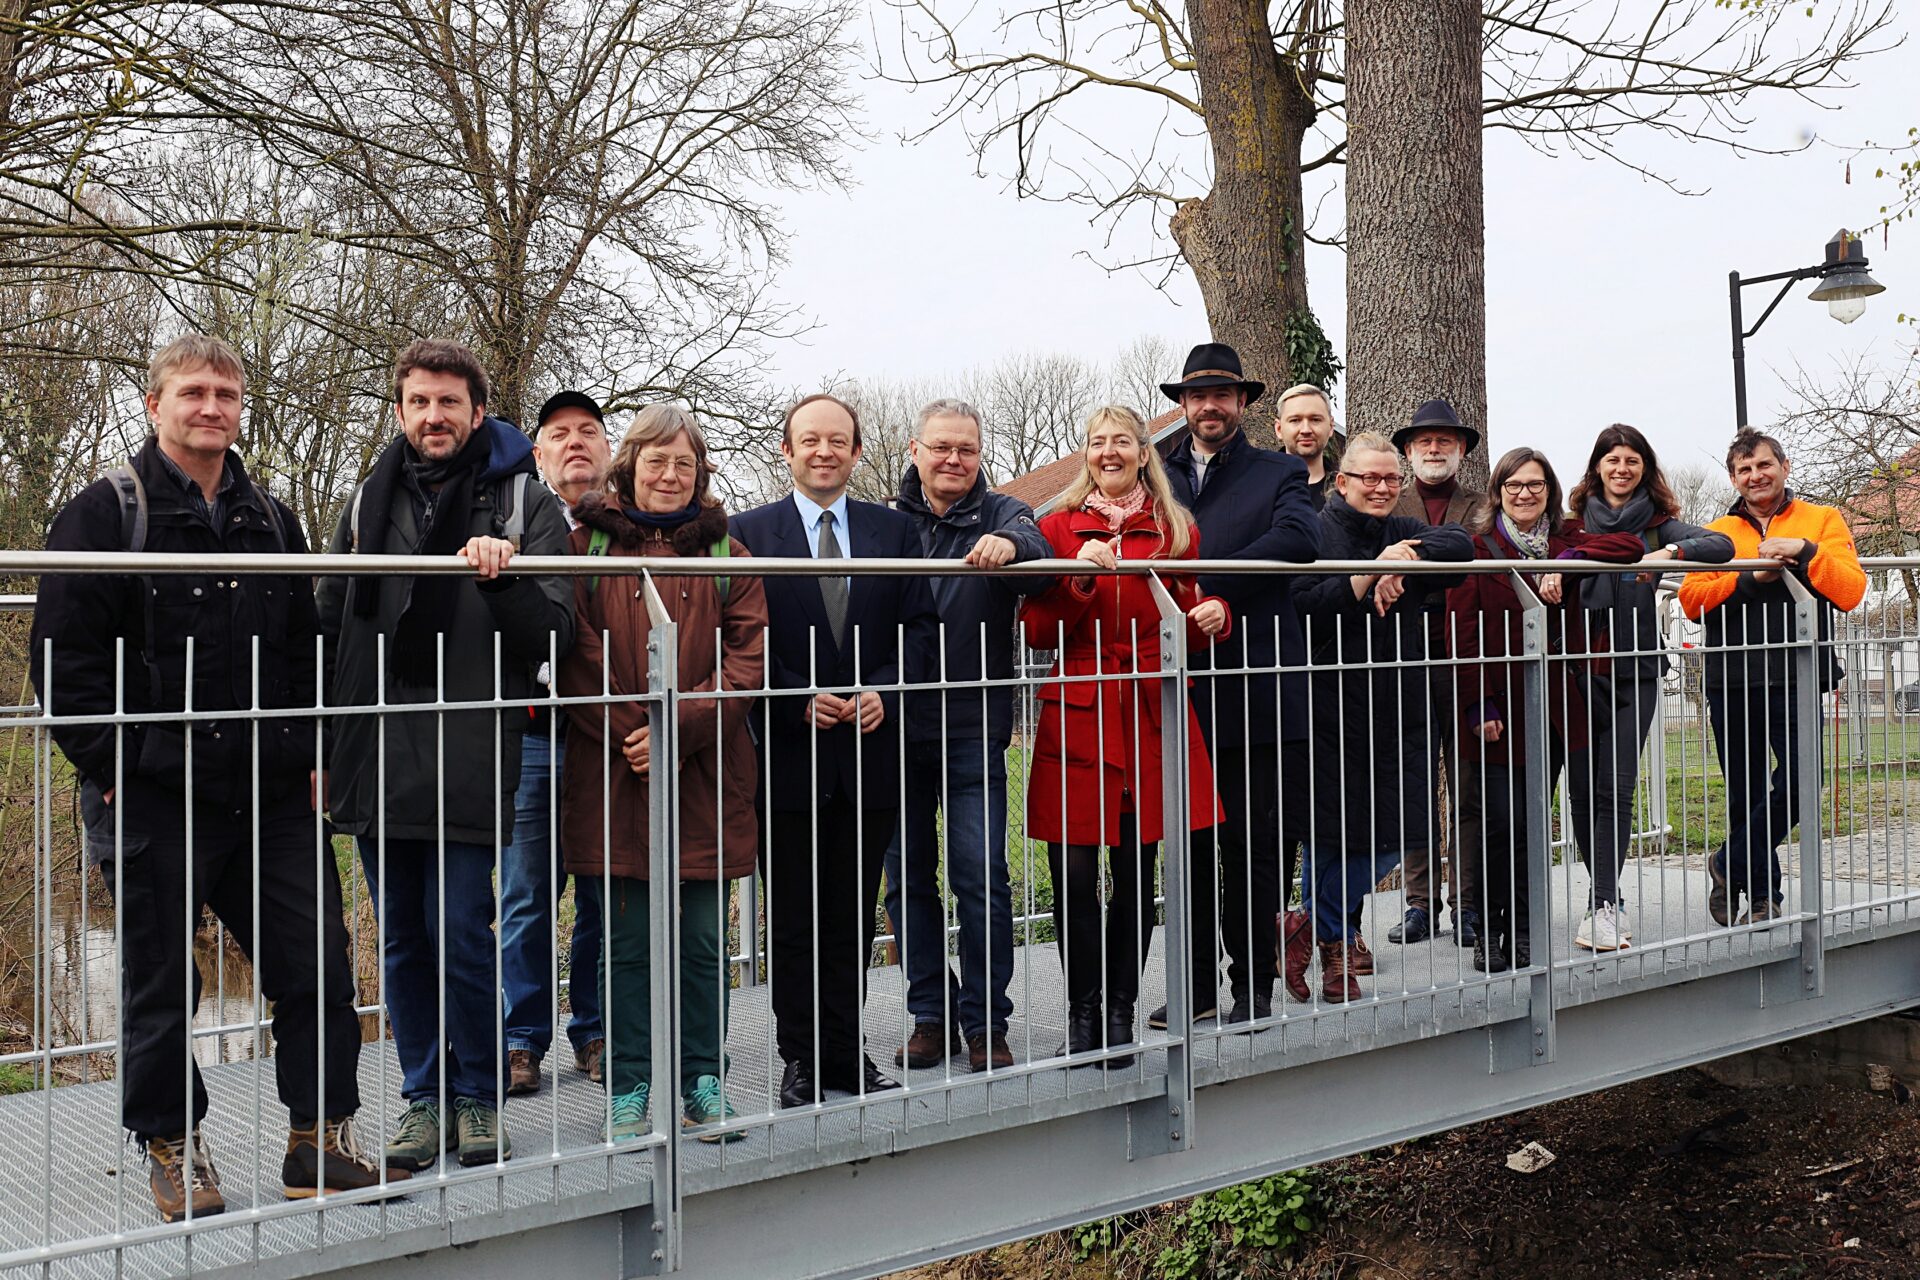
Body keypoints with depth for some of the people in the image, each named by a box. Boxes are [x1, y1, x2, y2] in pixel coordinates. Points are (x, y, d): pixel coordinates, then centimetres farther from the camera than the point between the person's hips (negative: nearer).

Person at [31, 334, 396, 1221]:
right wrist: (113, 770, -10)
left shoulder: (270, 519, 14)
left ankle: (320, 1143, 15)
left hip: (272, 796, 4)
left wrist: (309, 756, 9)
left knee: (317, 966, 3)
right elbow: (63, 663, -5)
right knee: (160, 984, 7)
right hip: (153, 799, -4)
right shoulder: (103, 514, -1)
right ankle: (172, 1148, 24)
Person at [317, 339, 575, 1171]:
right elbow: (332, 627, 17)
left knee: (460, 936, -2)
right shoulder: (369, 503, 12)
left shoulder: (524, 505, 1)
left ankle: (478, 1098, 16)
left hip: (469, 760, -4)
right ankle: (425, 1099, 23)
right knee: (404, 940, 11)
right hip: (378, 760, 4)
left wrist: (501, 579, -21)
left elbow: (552, 635, -4)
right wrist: (322, 744, 11)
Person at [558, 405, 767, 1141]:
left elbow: (748, 657, 0)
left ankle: (703, 1083, 19)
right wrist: (629, 734, -12)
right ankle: (629, 1089, 17)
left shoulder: (725, 552, 9)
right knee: (627, 940, 6)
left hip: (706, 777, 1)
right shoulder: (588, 544, 6)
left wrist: (679, 729, -12)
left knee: (703, 941, 7)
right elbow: (577, 656, 0)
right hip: (615, 776, -1)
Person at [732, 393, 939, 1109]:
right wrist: (800, 702, -13)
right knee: (793, 922, 6)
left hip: (869, 754, 2)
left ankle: (845, 1053, 20)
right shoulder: (749, 533, 2)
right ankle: (804, 1059, 16)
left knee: (852, 918, 10)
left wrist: (884, 692, -10)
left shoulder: (896, 532, 10)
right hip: (787, 755, -2)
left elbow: (920, 627, 6)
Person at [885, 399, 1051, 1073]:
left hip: (973, 730, -3)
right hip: (896, 726, 3)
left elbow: (1038, 551, -19)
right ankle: (932, 1015, 22)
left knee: (982, 878, -4)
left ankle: (986, 1024, 8)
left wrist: (1010, 545, -41)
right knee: (908, 878, 9)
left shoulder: (1001, 514, 3)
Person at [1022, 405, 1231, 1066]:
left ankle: (1120, 1011, 17)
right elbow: (1038, 631, 0)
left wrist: (1211, 616, -4)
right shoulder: (1059, 527, 6)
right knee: (1073, 875, -3)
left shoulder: (1176, 530, 11)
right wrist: (1080, 580, -15)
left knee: (1136, 873, 4)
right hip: (1075, 715, -1)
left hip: (1150, 717, 1)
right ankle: (1084, 1008, 14)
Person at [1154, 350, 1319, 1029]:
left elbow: (1298, 538, -15)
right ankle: (1198, 986, 20)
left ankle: (1253, 988, 14)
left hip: (1252, 690, -3)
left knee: (1251, 846, 3)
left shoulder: (1277, 474, 5)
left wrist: (1205, 586, -20)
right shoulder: (1157, 477, 16)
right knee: (1189, 845, 10)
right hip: (1178, 693, 3)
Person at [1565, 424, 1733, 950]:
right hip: (1579, 669, 1)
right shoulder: (1576, 521, 8)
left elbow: (1723, 546, -8)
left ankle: (1603, 905, -2)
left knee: (1615, 789, -6)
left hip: (1634, 670, -1)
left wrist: (1670, 552, -25)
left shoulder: (1659, 524, 5)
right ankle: (1608, 898, 15)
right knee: (1582, 788, 1)